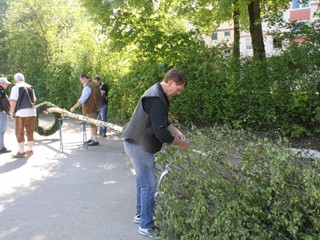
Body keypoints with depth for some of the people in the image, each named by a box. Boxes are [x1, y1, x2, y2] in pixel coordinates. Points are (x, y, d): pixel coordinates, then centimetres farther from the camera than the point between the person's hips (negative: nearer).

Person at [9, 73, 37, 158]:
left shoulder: (16, 87, -4)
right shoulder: (30, 87, 15)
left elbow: (13, 101, -11)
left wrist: (12, 113, -6)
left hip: (21, 112, -6)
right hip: (32, 112, 6)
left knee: (20, 133, 2)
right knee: (30, 132, 14)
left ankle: (21, 152, 3)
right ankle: (30, 150, 22)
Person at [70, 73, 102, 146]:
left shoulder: (88, 87, -18)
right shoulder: (94, 84, 13)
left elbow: (82, 98, -26)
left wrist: (74, 107, -27)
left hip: (91, 108, -10)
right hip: (95, 107, 10)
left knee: (92, 123, -5)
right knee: (92, 123, 17)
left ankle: (95, 141, 0)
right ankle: (92, 138, 28)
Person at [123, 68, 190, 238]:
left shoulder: (158, 94, 8)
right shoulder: (156, 99, -26)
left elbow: (162, 121, 20)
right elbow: (160, 133, -27)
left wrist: (176, 131, 7)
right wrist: (180, 143, -13)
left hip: (138, 143, 11)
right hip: (139, 146, -10)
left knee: (143, 181, 20)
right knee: (149, 185, -2)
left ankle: (141, 215, 35)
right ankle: (146, 226, 11)